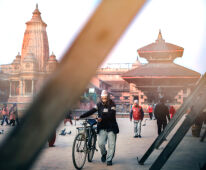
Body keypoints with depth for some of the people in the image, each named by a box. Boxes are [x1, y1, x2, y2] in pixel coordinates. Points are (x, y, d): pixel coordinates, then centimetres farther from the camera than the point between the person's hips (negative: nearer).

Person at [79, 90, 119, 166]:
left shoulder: (112, 105, -6)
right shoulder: (99, 105, 3)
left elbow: (111, 115, -20)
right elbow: (91, 111, -3)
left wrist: (102, 118, -34)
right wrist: (81, 116, -13)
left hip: (111, 127, -2)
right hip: (102, 128, 2)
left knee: (111, 144, -2)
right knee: (101, 143, -9)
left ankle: (109, 159, 14)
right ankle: (104, 154, 22)